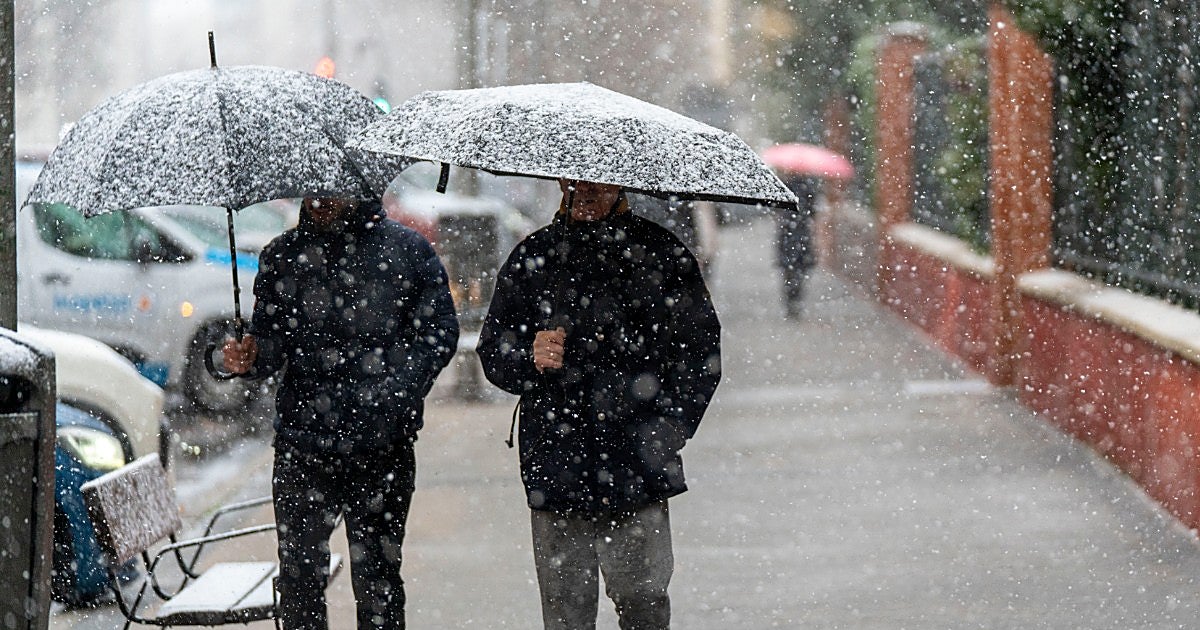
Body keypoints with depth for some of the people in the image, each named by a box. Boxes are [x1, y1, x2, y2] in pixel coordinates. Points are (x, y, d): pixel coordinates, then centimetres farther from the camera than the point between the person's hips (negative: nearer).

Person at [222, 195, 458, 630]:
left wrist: (391, 399, -12)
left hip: (381, 449, -2)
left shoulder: (407, 250, 4)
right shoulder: (282, 256, 12)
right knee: (299, 578, -1)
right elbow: (270, 338, 13)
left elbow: (439, 333, 1)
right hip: (301, 444, 2)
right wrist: (251, 357, -11)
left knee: (377, 579, 2)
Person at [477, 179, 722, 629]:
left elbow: (702, 354, 7)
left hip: (637, 473, -2)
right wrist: (529, 356, -9)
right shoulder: (533, 255, 12)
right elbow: (492, 351, 14)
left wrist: (666, 431, -4)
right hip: (556, 472, 2)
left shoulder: (661, 254, 5)